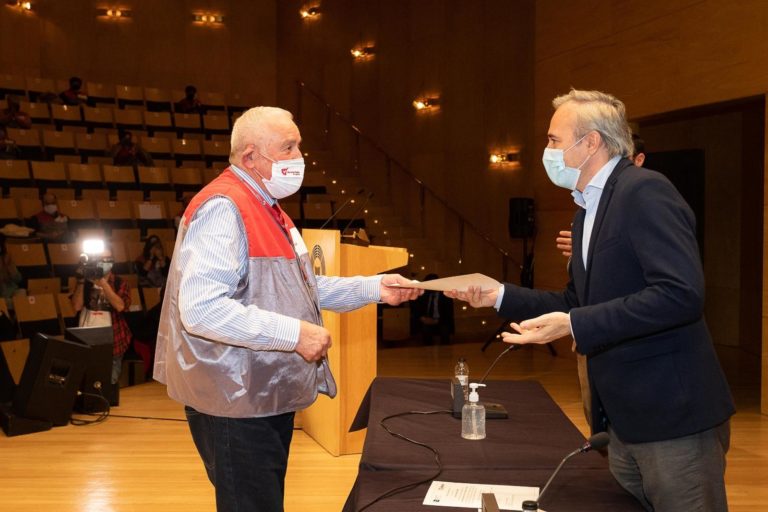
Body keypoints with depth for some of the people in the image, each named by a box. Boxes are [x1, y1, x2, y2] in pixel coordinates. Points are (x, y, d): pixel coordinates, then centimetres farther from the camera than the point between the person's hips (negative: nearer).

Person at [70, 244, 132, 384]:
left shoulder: (120, 283, 1)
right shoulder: (86, 282, 6)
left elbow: (120, 306, -18)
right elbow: (77, 307, -5)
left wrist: (102, 281, -21)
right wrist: (81, 281, -13)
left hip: (111, 344, -1)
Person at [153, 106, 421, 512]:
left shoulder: (268, 210, 15)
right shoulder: (222, 208, -20)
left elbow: (302, 288, 19)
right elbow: (201, 309, -32)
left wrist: (375, 289, 8)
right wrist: (295, 334, -29)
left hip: (270, 395, 10)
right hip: (236, 403, -10)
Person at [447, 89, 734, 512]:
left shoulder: (644, 192, -15)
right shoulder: (588, 210, 15)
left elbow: (682, 294, -26)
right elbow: (579, 302, 19)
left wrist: (573, 326, -28)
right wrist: (500, 296, 9)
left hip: (673, 415, -9)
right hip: (624, 417, 9)